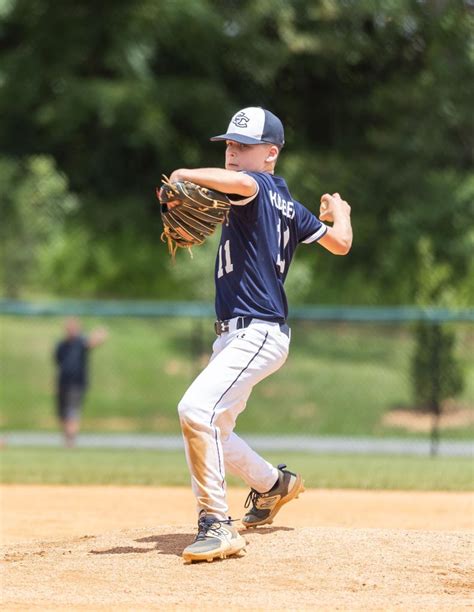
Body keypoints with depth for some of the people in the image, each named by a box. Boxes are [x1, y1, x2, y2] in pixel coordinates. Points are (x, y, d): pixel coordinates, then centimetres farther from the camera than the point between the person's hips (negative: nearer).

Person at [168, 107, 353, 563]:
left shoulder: (260, 191, -10)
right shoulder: (286, 205, 15)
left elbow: (241, 182, -36)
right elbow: (340, 243, 21)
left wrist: (185, 175, -27)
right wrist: (339, 212, 41)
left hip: (257, 333, -11)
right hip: (236, 335, 11)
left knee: (197, 409, -28)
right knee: (211, 430, 20)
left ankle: (217, 525, -27)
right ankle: (274, 484, 42)